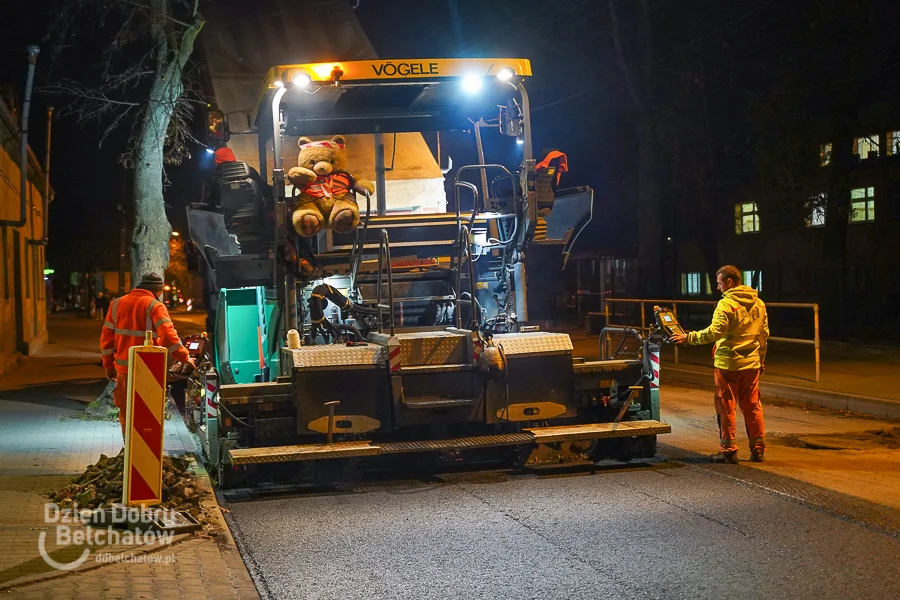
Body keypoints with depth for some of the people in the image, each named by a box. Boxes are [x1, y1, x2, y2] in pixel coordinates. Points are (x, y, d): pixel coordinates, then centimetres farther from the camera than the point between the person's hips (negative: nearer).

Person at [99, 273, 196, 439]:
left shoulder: (117, 304, 10)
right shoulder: (155, 306, -8)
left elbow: (106, 338, 11)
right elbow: (169, 336, -18)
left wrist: (109, 365, 17)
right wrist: (184, 358, -9)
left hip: (123, 369, 5)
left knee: (126, 412, 14)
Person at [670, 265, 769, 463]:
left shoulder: (726, 304, -14)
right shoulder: (759, 304, 9)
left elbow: (714, 332, -22)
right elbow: (763, 335, 14)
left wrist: (688, 338, -14)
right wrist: (761, 361, 23)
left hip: (728, 364, -6)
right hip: (751, 364, 6)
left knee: (726, 407, 3)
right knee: (752, 406, 12)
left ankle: (729, 450, 5)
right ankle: (758, 450, 13)